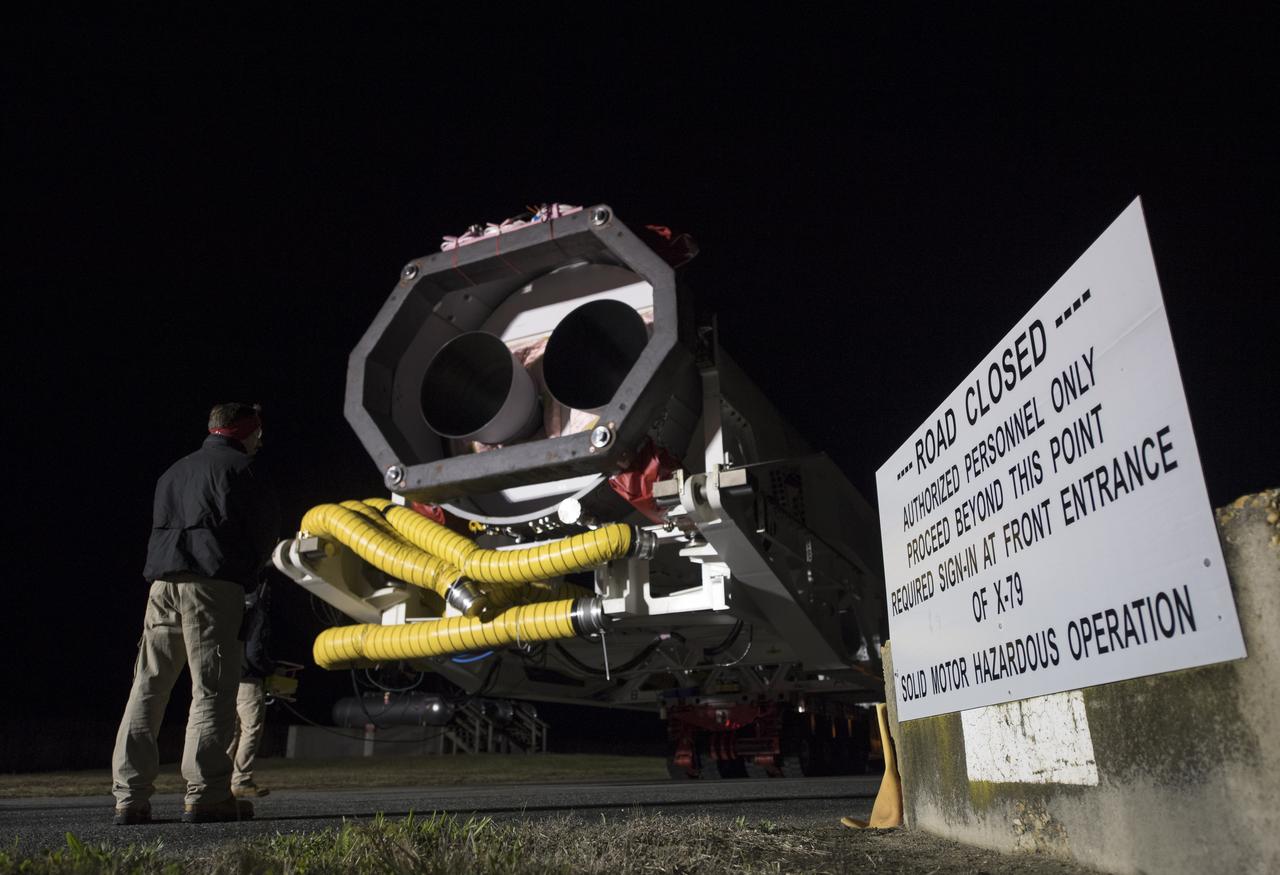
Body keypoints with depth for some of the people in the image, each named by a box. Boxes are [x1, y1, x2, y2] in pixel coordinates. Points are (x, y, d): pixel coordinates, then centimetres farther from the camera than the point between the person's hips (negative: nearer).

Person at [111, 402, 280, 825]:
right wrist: (247, 570, 19)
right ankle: (205, 794, -8)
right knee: (212, 689, -6)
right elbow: (267, 528, 1)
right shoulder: (240, 468, 4)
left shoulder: (174, 471, 28)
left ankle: (130, 795, 8)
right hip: (213, 584, -7)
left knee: (147, 688, 8)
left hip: (162, 583, 7)